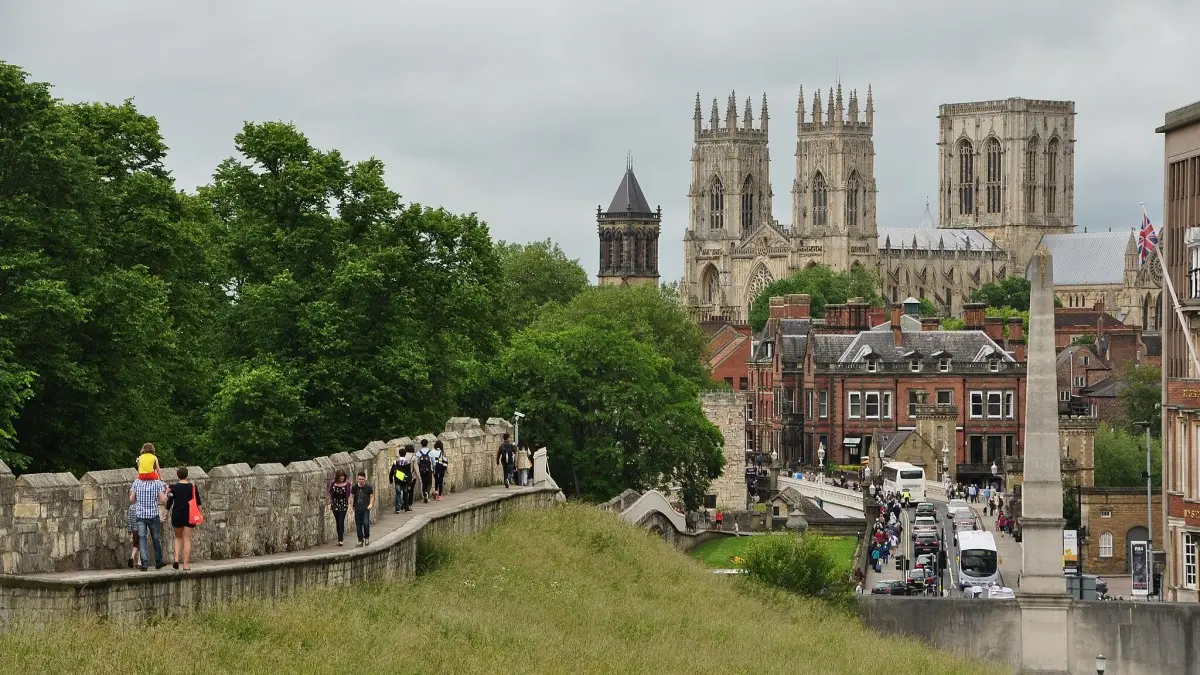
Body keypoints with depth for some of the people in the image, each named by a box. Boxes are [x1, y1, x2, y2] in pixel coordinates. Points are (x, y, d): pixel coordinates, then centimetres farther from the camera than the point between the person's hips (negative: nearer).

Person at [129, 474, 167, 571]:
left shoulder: (137, 482, 0)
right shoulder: (158, 483, -5)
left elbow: (131, 500, 2)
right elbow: (162, 500, -9)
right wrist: (166, 493, 9)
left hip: (140, 515, 1)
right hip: (153, 515, -1)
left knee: (142, 539, -1)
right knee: (156, 539, 12)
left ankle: (145, 563, -12)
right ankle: (158, 563, 21)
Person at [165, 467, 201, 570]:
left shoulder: (174, 488, -6)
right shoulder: (192, 486, -3)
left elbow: (169, 504, -4)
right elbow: (198, 502, 4)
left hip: (177, 515, 0)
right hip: (189, 515, 0)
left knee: (178, 537, 19)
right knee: (187, 539, 5)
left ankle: (176, 558, 1)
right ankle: (186, 564, 1)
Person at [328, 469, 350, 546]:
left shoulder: (347, 483, -7)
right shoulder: (333, 483, -6)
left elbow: (348, 495, 3)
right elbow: (330, 494, 6)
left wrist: (349, 503, -1)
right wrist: (330, 503, 4)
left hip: (343, 504, -2)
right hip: (335, 504, 2)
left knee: (341, 522, -11)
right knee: (337, 522, 8)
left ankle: (340, 540, -14)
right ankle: (339, 539, 17)